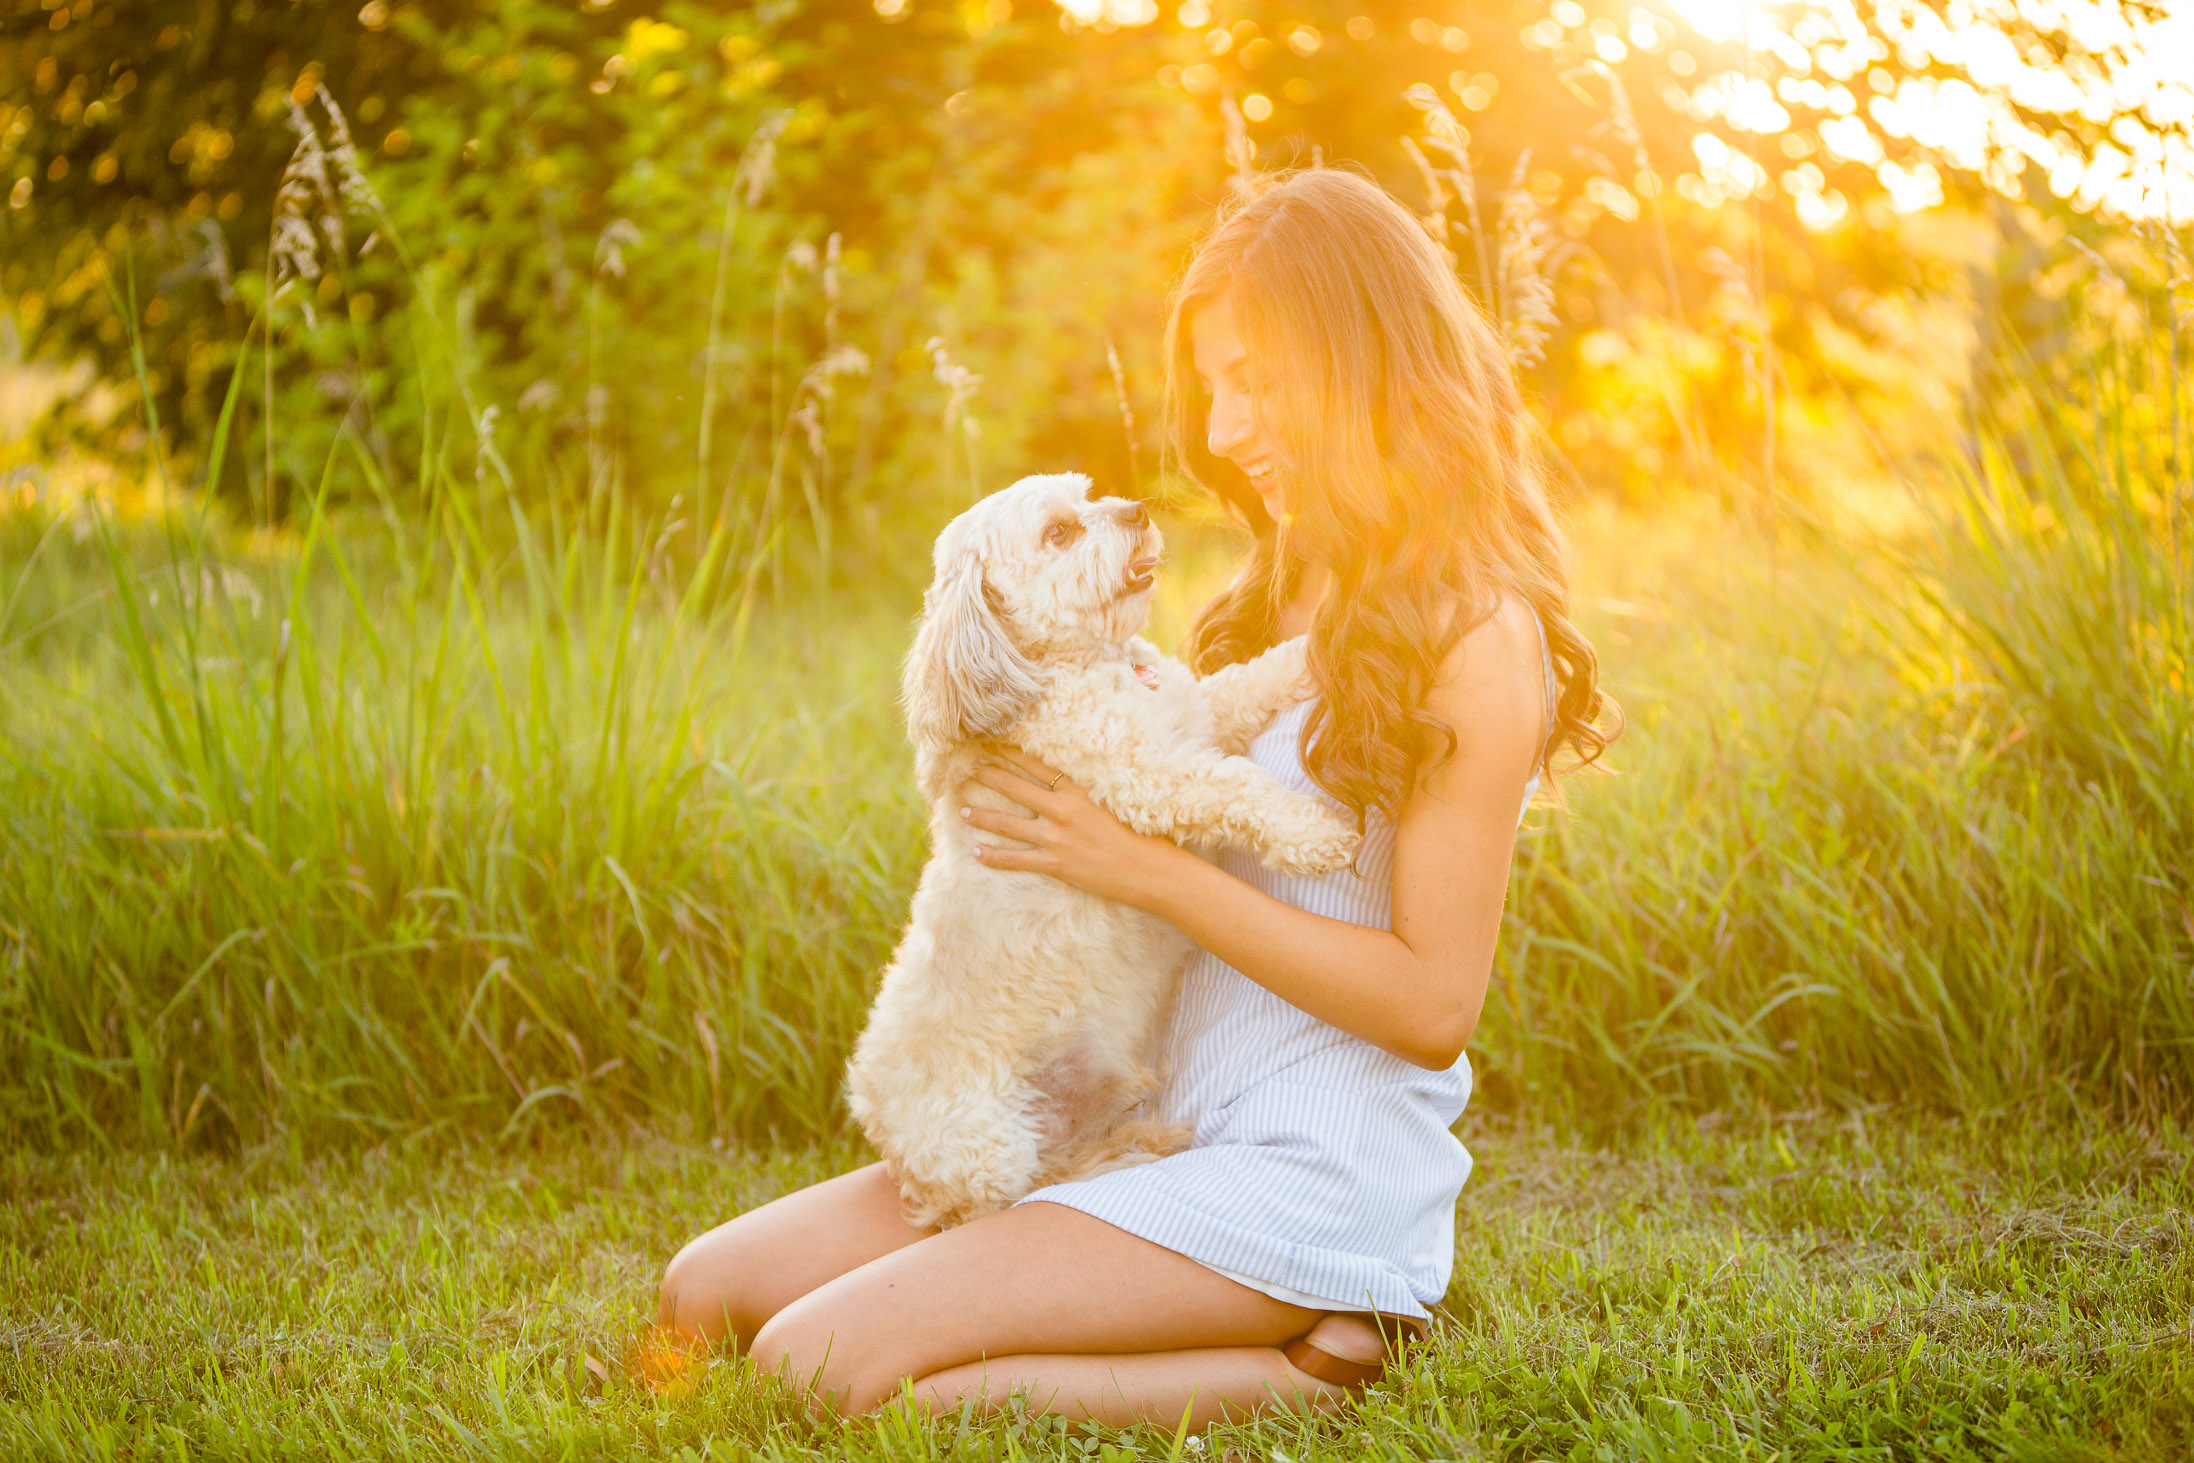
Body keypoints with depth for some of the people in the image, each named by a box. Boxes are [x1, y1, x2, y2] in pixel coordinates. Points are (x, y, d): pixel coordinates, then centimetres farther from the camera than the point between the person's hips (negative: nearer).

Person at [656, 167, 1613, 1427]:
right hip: (1160, 1125, 10)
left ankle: (1291, 1376, -7)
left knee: (820, 1365, -20)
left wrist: (1147, 866, -16)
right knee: (710, 1293, 3)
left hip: (1313, 1172, -9)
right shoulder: (1291, 598, 15)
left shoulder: (1475, 637, -13)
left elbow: (1434, 1004, -17)